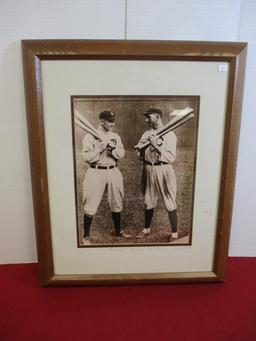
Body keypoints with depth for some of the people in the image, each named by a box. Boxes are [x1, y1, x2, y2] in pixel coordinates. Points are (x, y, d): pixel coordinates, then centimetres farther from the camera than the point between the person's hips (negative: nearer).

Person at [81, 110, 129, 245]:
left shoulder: (115, 136, 9)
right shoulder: (90, 136, -5)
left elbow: (121, 154, 0)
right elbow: (86, 157, -11)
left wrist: (112, 146, -15)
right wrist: (100, 148, -19)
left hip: (113, 172, 5)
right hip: (96, 172, -4)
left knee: (116, 203, 14)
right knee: (91, 205, -1)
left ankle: (118, 231, 33)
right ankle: (86, 236, 14)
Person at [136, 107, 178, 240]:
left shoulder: (170, 134, -6)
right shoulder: (146, 134, 10)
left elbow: (171, 157, -16)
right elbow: (139, 154, 9)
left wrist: (156, 146, -22)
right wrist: (141, 148, -12)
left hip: (163, 170, -5)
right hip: (148, 170, 5)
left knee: (170, 203, 0)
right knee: (148, 202, 16)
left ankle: (174, 233, 16)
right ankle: (146, 229, 34)